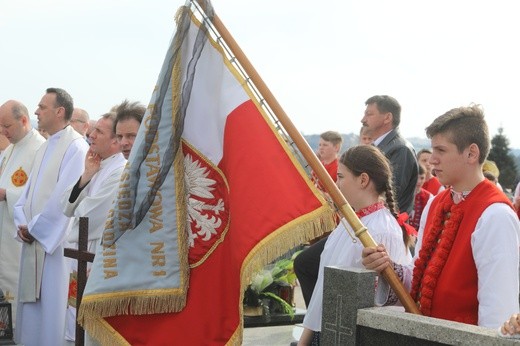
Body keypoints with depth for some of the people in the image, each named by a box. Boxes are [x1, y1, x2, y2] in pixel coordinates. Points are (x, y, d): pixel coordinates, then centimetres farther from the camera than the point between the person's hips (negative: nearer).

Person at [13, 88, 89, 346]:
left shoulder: (75, 147, -13)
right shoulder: (44, 148, 17)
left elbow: (65, 198, -20)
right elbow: (29, 189, 17)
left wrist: (33, 227, -11)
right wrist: (22, 223, -1)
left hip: (56, 241, -9)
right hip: (33, 238, 9)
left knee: (51, 303, -3)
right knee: (31, 301, 13)